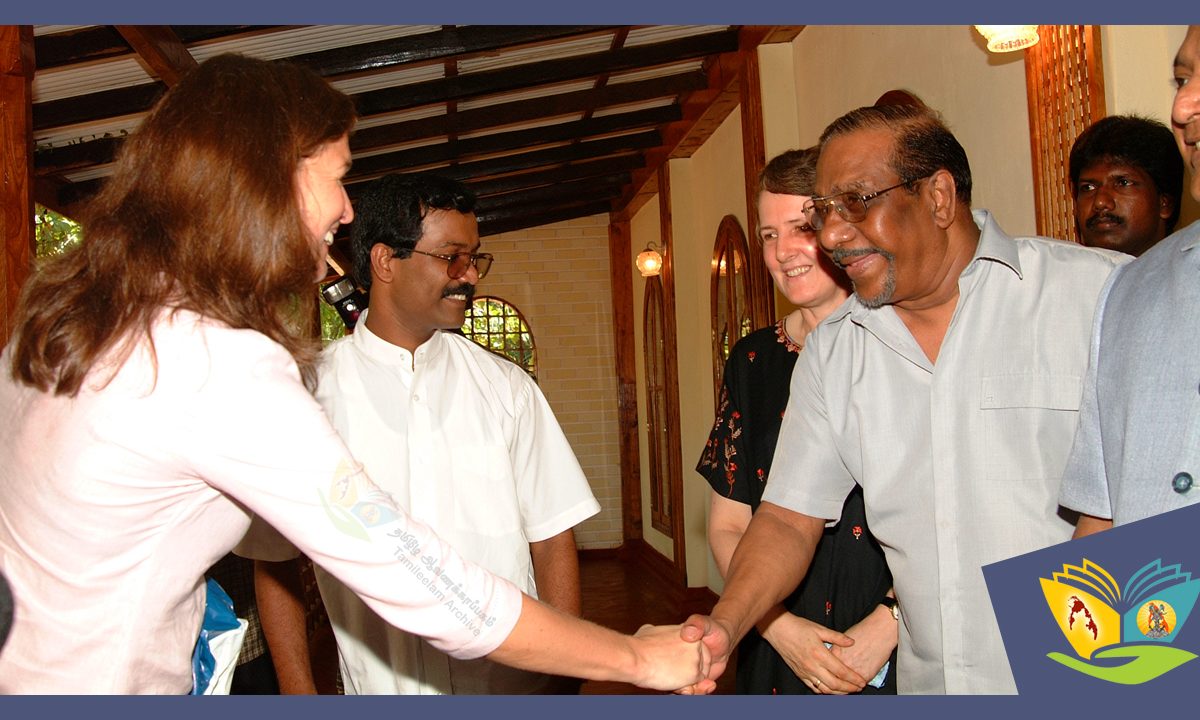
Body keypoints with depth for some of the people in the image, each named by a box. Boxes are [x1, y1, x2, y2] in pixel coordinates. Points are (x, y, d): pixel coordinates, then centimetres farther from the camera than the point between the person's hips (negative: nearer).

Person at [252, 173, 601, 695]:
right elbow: (275, 560, 0)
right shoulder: (310, 390, -5)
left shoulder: (506, 387, 0)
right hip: (379, 685, -1)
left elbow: (552, 538, -1)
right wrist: (299, 691, -5)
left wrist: (561, 682, -7)